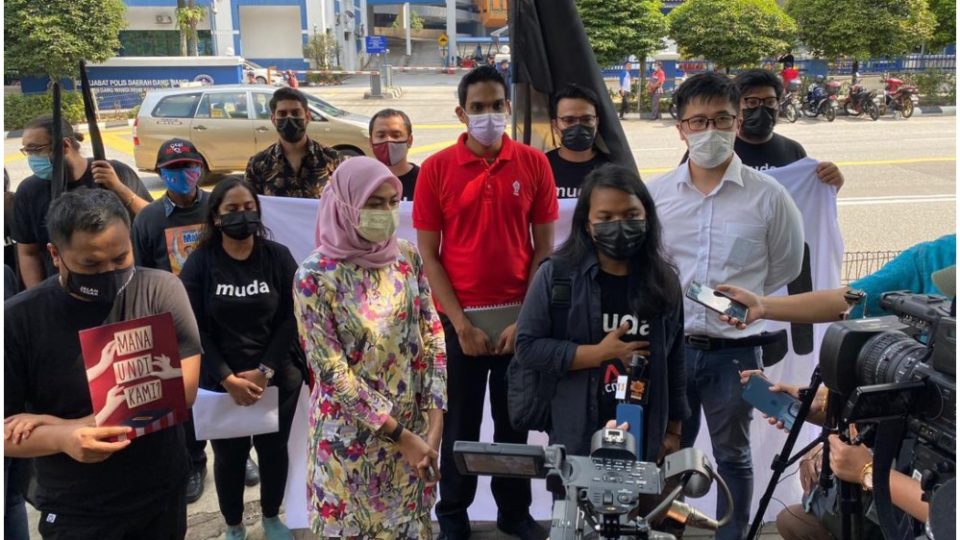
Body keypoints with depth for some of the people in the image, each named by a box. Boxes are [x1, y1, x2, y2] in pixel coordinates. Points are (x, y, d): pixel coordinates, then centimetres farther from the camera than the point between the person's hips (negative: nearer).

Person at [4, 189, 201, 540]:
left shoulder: (161, 290, -12)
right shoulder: (18, 319, -13)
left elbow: (183, 392, -16)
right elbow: (9, 432, -11)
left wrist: (65, 423, -20)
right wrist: (61, 439, -32)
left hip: (163, 495, 2)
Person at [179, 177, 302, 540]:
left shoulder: (278, 257, -2)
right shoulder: (199, 262, -3)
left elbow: (290, 319, -4)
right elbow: (193, 328, -7)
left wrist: (265, 371, -13)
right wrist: (228, 378, -14)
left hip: (278, 377, 1)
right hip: (219, 382, -1)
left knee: (274, 448, 12)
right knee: (229, 454, 8)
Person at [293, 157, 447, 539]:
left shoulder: (408, 258, -2)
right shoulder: (316, 275, -15)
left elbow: (433, 338, 0)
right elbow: (332, 372, -15)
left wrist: (434, 424, -8)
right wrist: (399, 435, -14)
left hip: (415, 427, 4)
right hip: (352, 435, -4)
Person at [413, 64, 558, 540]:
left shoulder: (534, 163, -2)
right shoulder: (436, 168, -5)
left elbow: (544, 248, 0)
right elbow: (428, 255, -5)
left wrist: (525, 318, -7)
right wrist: (460, 323, -10)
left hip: (519, 316, 1)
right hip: (460, 317, -1)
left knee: (514, 419, 14)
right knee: (461, 423, 11)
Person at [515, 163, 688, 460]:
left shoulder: (664, 281, 3)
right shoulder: (556, 274, -7)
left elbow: (675, 363, 7)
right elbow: (527, 346, -9)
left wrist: (673, 430, 8)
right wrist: (599, 353, -14)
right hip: (575, 439, -2)